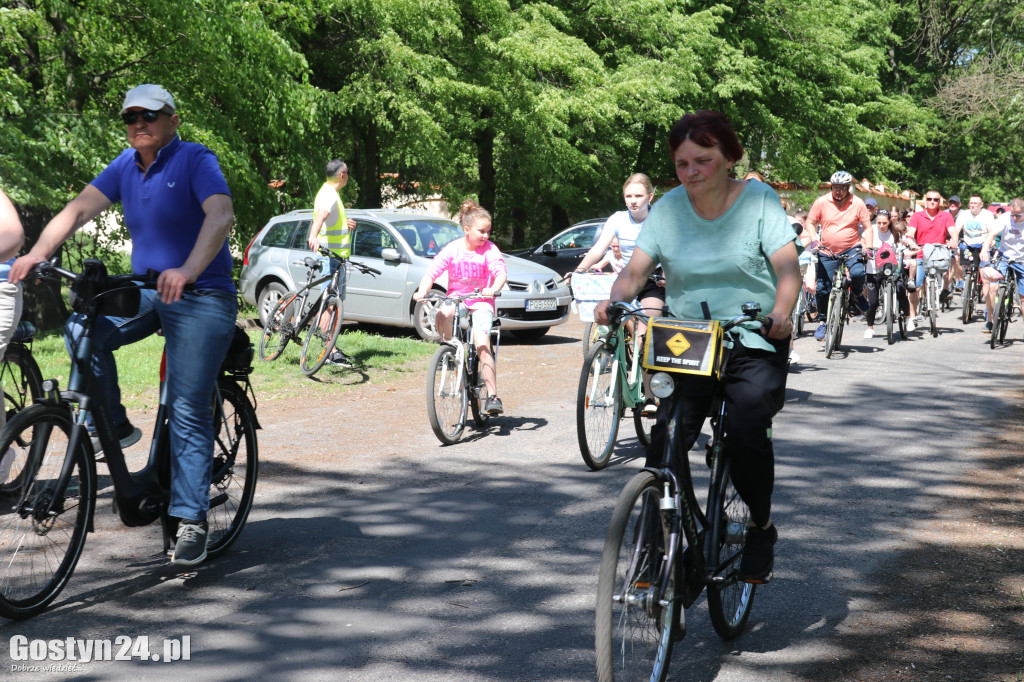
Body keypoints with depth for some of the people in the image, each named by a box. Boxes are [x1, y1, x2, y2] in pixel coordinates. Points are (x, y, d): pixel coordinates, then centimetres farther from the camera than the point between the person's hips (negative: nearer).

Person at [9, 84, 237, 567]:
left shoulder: (195, 160, -11)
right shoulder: (126, 165, 7)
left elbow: (221, 214, -28)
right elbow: (78, 210, -1)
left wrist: (188, 270, -44)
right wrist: (37, 253, -19)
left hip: (201, 297, -6)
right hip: (147, 292, 6)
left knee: (188, 411, -10)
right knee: (82, 330, -20)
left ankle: (191, 522, -5)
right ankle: (115, 426, -1)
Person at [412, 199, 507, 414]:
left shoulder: (489, 249, -6)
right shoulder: (452, 249, -3)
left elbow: (500, 273, -20)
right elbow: (432, 273, -8)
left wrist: (493, 289, -42)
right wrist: (422, 291, -28)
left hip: (481, 301, -2)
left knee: (482, 344, -22)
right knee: (441, 316, -35)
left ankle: (492, 396, -19)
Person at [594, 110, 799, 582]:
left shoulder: (759, 199, -2)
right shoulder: (668, 208, 5)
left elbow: (787, 266, -12)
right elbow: (637, 268, -3)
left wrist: (781, 312, -33)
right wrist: (614, 300, -26)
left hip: (754, 342, -2)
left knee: (746, 435, -23)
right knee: (664, 441, -16)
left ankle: (762, 528, 3)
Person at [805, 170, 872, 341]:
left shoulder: (857, 203, -4)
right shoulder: (821, 202, -3)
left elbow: (867, 227, 1)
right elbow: (810, 223, 5)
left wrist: (867, 246, -14)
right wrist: (814, 240, -12)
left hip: (851, 249, -1)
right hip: (827, 252, 1)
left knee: (858, 273, -29)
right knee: (822, 288, 0)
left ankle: (858, 295, 5)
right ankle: (822, 321, 19)